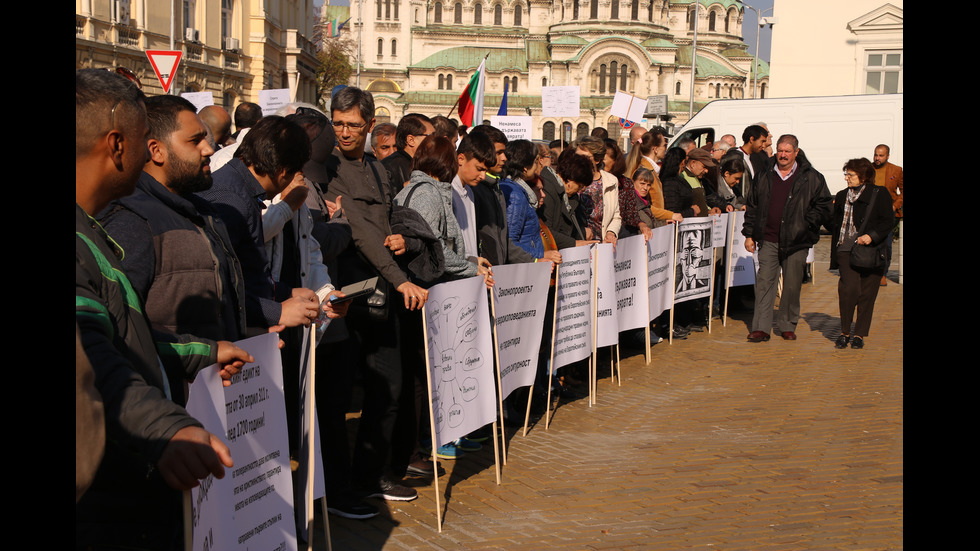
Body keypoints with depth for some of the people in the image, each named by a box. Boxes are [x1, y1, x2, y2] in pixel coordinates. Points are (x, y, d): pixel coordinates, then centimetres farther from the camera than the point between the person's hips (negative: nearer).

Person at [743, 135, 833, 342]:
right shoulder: (765, 176, 10)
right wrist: (749, 234, 10)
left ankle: (787, 326, 19)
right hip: (768, 240, 2)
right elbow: (752, 206, 16)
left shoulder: (811, 178, 2)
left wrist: (806, 224, -9)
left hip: (796, 242, -1)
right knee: (764, 282, -4)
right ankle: (761, 327, -2)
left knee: (792, 285, 5)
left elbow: (824, 207, 4)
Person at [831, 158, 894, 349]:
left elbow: (888, 221, -4)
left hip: (870, 251, -2)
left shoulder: (879, 195, 2)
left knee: (867, 293, 2)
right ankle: (845, 332, 0)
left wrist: (872, 236, -17)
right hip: (846, 250, 2)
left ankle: (859, 334, 14)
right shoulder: (841, 196, 16)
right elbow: (835, 223, 25)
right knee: (849, 288, -14)